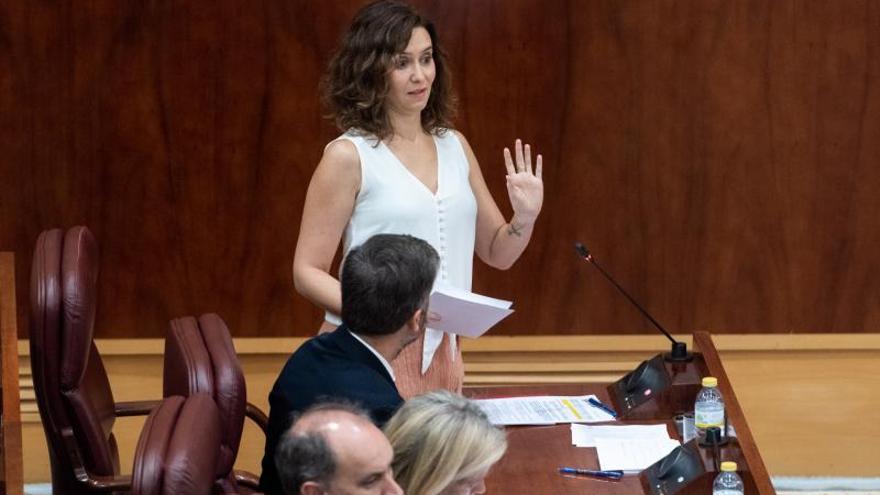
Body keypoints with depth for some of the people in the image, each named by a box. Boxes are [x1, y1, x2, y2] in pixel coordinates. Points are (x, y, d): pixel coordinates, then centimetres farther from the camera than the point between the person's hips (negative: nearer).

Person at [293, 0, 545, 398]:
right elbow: (307, 272, -8)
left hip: (441, 353, 5)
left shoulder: (454, 146, 8)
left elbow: (497, 253, 16)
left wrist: (524, 218, -5)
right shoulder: (349, 156, -8)